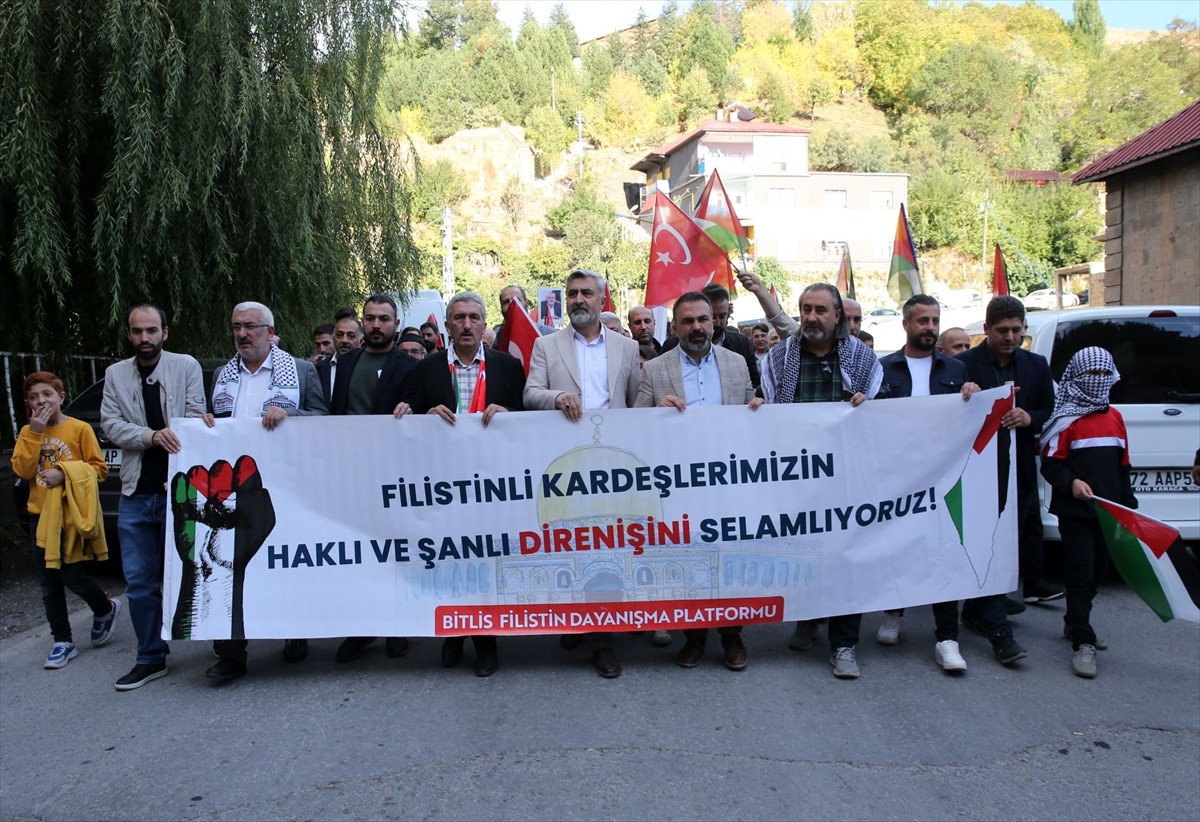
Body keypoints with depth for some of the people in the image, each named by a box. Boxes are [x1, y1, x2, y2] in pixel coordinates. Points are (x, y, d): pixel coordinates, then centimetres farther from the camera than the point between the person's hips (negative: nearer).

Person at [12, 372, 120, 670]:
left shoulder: (80, 428, -6)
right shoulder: (28, 432, 8)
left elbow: (99, 468, -6)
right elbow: (22, 470, -4)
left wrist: (65, 472, -19)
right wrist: (34, 434, -10)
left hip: (71, 513, -5)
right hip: (41, 514, 5)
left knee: (71, 574, -7)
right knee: (49, 583, 8)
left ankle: (106, 609, 23)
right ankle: (63, 642, 18)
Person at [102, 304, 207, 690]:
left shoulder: (186, 366, 1)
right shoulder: (115, 374, 10)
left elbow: (195, 419, -4)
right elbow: (110, 424, 2)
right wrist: (152, 435, -17)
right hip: (135, 494, 4)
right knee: (139, 581, 7)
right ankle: (151, 658, 17)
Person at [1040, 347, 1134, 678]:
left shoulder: (1115, 417, 12)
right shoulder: (1067, 420, -6)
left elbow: (1123, 465, 17)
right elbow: (1050, 465, -8)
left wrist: (1129, 503, 16)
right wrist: (1071, 482, -25)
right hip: (1075, 511, -6)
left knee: (1097, 571, 14)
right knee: (1081, 574, -6)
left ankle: (1074, 623, 32)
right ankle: (1083, 644, -3)